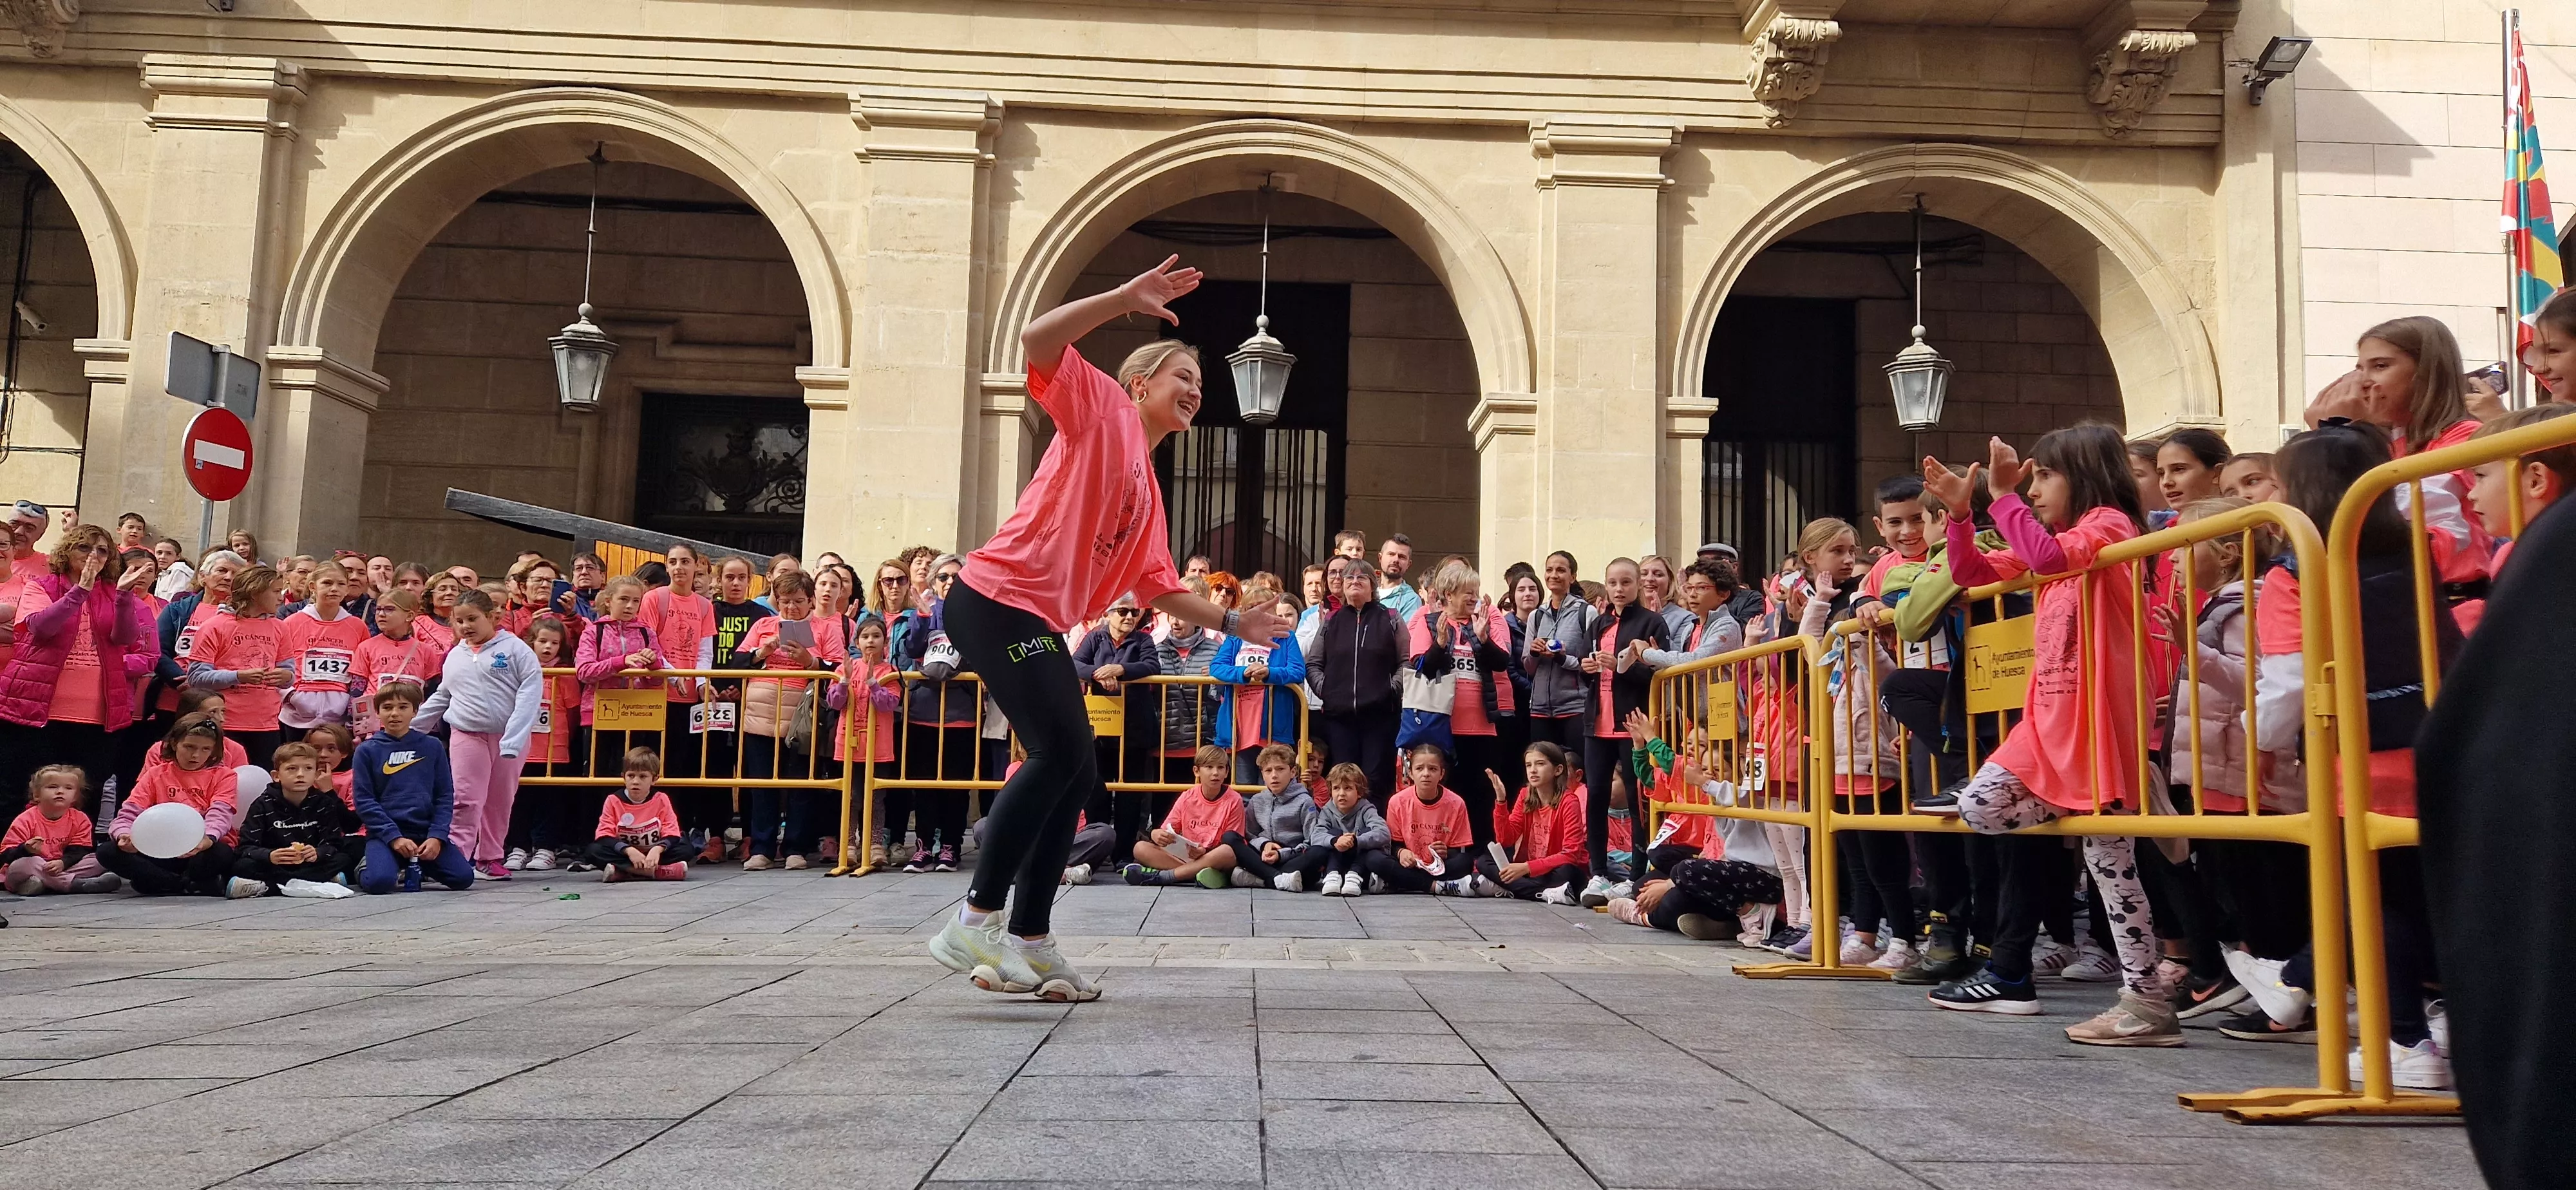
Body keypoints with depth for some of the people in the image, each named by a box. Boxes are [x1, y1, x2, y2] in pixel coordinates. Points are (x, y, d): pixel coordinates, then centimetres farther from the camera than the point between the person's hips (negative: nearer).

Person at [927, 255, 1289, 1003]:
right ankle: (976, 922, -10)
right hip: (998, 598, -9)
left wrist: (1230, 623, 25)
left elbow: (1155, 584, 26)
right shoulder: (1100, 407, 2)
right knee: (1061, 754, -17)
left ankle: (1028, 943, 11)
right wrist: (1128, 298, -17)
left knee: (1073, 770, 7)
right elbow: (1038, 340, -14)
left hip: (1041, 622, 9)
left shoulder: (1149, 491, 23)